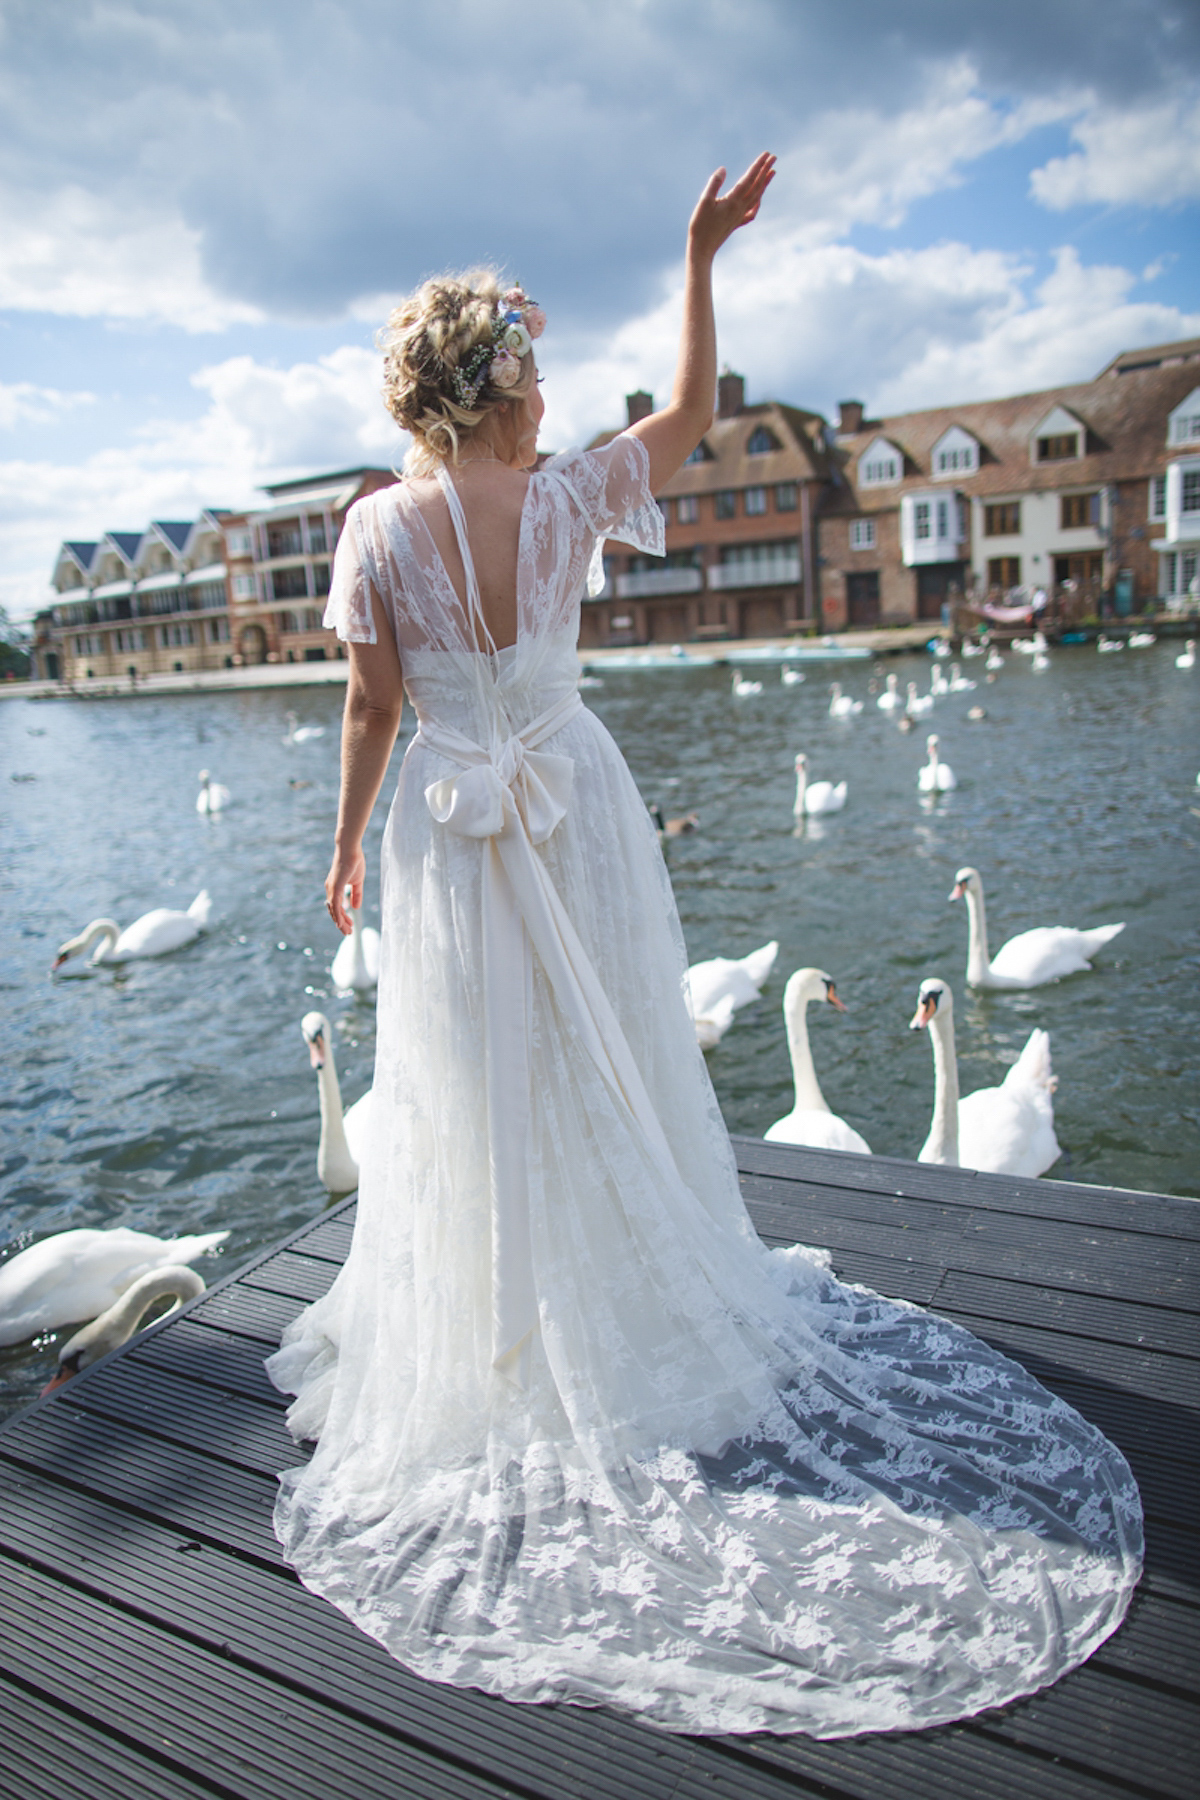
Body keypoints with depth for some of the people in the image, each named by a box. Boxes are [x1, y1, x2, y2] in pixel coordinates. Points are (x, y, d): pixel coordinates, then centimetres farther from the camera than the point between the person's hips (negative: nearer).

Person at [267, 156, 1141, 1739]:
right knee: (615, 1069, 14)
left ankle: (490, 1350, 24)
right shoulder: (565, 499, -5)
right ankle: (648, 1311, 31)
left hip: (448, 838, -1)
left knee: (475, 1095, 10)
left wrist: (347, 846, 6)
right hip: (579, 816, 1)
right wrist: (701, 255, 15)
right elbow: (694, 409, 9)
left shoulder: (377, 529, -6)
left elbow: (372, 708, -5)